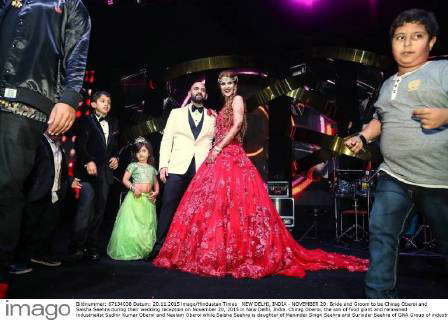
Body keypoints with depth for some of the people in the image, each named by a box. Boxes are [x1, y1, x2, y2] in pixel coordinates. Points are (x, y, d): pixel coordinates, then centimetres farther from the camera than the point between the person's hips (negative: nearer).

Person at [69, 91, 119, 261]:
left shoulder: (113, 123, 20)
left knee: (99, 209, 4)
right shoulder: (86, 121, 5)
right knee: (86, 207, -13)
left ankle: (92, 247, 9)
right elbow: (80, 144, -5)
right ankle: (76, 248, -7)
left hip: (106, 171, 5)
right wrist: (88, 161, -16)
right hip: (90, 170, -5)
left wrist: (115, 157, 8)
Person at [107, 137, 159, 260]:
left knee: (148, 225, 3)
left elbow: (156, 183, 22)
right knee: (132, 225, -8)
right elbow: (125, 180, 1)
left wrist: (156, 192, 3)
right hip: (135, 197, -4)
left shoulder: (152, 168, 18)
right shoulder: (133, 165, 7)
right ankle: (130, 250, 1)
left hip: (148, 199, 4)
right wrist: (133, 187, -15)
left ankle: (145, 250, 11)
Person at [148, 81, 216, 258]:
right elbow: (166, 140, 10)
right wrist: (163, 164, -1)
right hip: (177, 167, 0)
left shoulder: (213, 118, 17)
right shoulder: (176, 113, 16)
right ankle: (159, 247, 4)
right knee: (168, 206, -5)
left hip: (203, 169, 1)